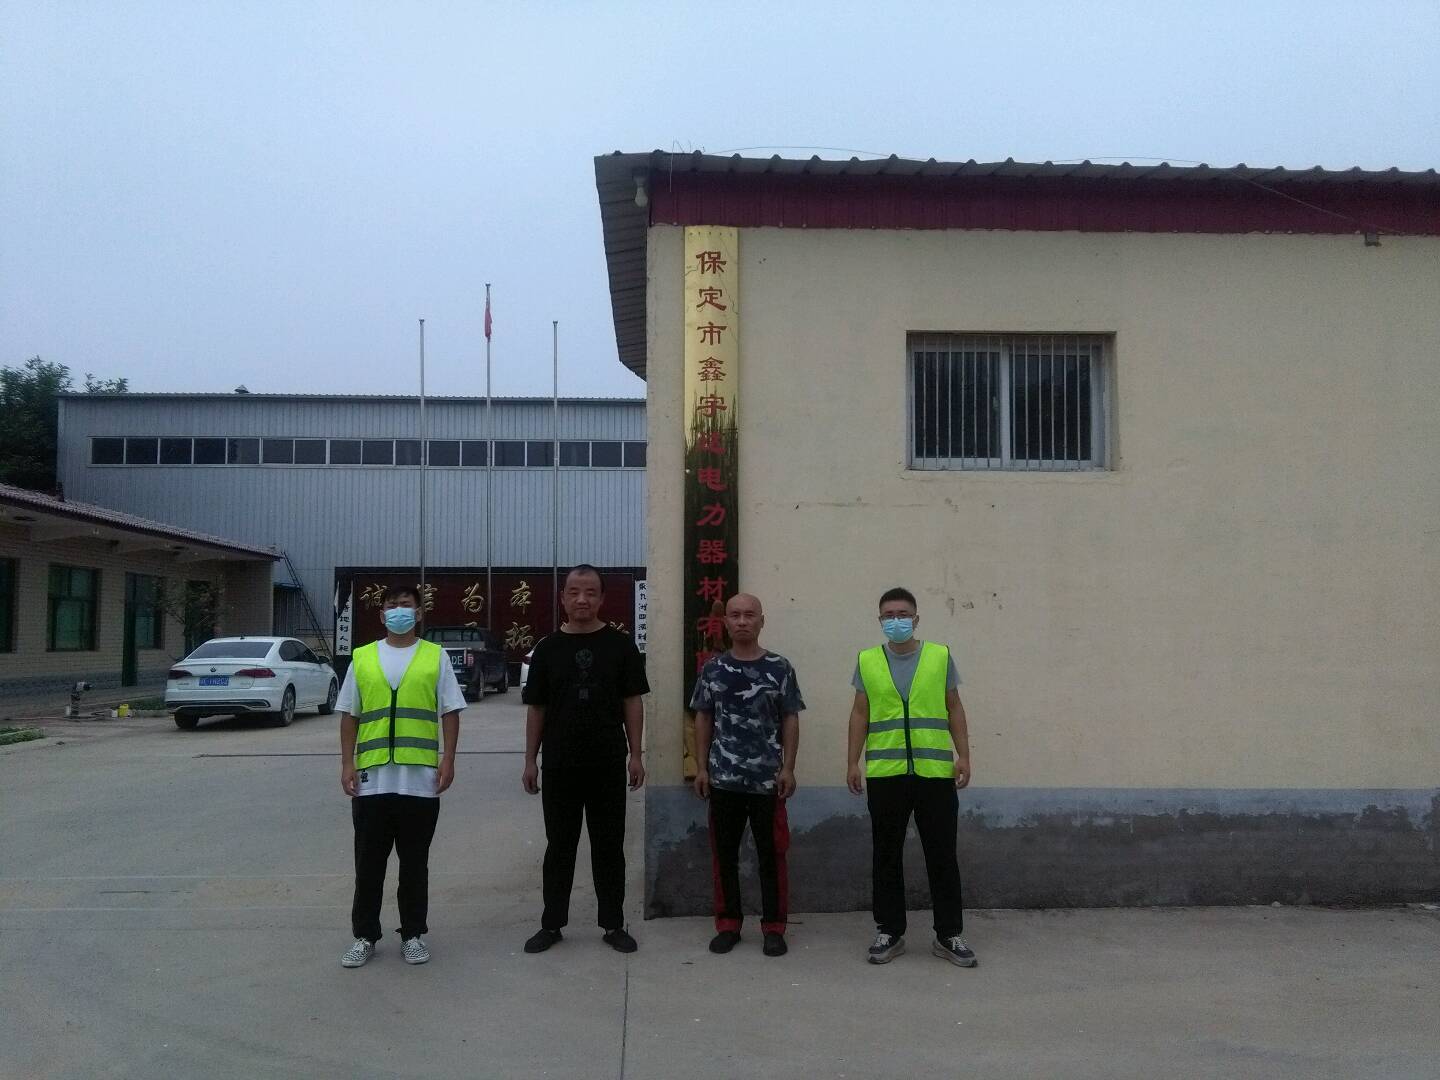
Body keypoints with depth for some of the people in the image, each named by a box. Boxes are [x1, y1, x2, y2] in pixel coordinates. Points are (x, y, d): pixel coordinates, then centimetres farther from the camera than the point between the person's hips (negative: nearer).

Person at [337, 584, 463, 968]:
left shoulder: (435, 657, 5)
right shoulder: (362, 658, 9)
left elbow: (449, 712, 4)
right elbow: (349, 714, 9)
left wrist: (448, 759, -4)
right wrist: (347, 763, 2)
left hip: (420, 779, -1)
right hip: (372, 779, 1)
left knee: (414, 863, 8)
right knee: (369, 863, 8)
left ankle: (413, 934, 19)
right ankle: (365, 935, 20)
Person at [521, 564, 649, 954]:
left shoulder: (620, 645, 1)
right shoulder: (548, 648, 4)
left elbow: (632, 703, 2)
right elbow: (536, 709, 6)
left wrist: (635, 755, -3)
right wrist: (530, 761, 3)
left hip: (608, 765, -1)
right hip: (559, 765, 1)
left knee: (609, 846, 7)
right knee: (559, 847, 10)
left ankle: (613, 924, 17)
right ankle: (552, 924, 19)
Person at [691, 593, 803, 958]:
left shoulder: (779, 668, 1)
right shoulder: (712, 669, 5)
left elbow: (790, 721, 3)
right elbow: (703, 720, 9)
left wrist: (788, 769, -3)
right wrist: (701, 768, 4)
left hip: (767, 779, -2)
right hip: (723, 778, 2)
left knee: (772, 855, 4)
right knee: (723, 854, 8)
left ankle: (774, 928, 14)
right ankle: (728, 925, 20)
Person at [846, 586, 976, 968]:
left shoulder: (940, 656, 5)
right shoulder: (867, 661, 6)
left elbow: (954, 709, 8)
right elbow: (859, 714, 8)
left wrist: (964, 755, 1)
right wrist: (853, 763, 2)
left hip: (936, 772, -1)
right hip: (885, 774, 1)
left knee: (942, 855, 4)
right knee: (886, 856, 8)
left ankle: (949, 935, 15)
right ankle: (889, 932, 19)